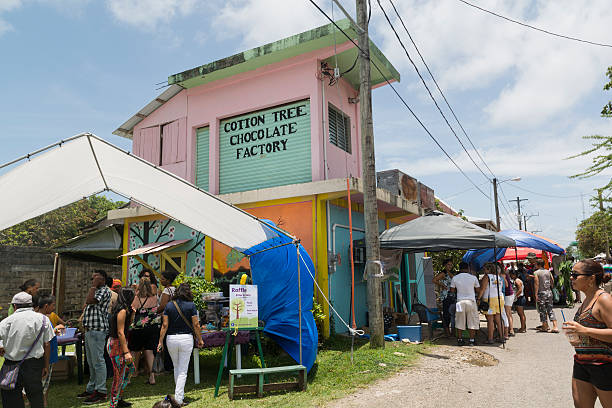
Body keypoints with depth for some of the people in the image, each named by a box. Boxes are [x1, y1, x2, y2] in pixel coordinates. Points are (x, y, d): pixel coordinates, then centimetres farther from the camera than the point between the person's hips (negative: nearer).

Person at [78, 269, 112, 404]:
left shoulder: (104, 291, -10)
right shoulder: (96, 290, 21)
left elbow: (89, 301, -22)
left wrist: (94, 286, -14)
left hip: (97, 331, -10)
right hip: (90, 330, 10)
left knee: (97, 361, -7)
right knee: (91, 362, 16)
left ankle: (101, 391, -2)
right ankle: (91, 388, 26)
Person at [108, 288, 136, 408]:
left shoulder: (124, 310, 10)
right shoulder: (122, 311, -18)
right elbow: (120, 333, -21)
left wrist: (132, 314, 13)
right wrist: (126, 352, -22)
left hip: (118, 343, 10)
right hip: (116, 344, -10)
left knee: (130, 368, 16)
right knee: (119, 375, -3)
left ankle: (119, 398, 25)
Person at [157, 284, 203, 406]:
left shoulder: (169, 305, 0)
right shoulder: (191, 305, -6)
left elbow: (164, 325, -2)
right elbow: (196, 325, -5)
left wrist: (160, 341, 3)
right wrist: (200, 339, 6)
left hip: (171, 339, 3)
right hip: (186, 338, -3)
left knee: (176, 367, 21)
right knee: (183, 370, 4)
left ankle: (179, 394, 32)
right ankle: (178, 398, 2)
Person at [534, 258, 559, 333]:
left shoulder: (536, 273, -9)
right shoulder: (548, 272, 6)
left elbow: (536, 284, -14)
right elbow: (552, 281, 10)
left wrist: (536, 294, -13)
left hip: (541, 293, -5)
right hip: (549, 292, 5)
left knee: (542, 310, 6)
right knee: (550, 309, 9)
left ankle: (545, 326, 13)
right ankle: (555, 326, 3)